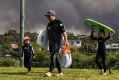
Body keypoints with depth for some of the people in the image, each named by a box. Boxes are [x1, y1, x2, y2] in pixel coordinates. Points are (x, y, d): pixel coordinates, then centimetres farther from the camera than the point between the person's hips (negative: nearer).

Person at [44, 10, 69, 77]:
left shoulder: (59, 23, -5)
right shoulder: (49, 24, 16)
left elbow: (63, 32, -9)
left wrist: (66, 40, -16)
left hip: (57, 42, -8)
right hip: (51, 42, 8)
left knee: (53, 56, -17)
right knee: (55, 58, 8)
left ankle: (50, 72, -23)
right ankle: (60, 72, 15)